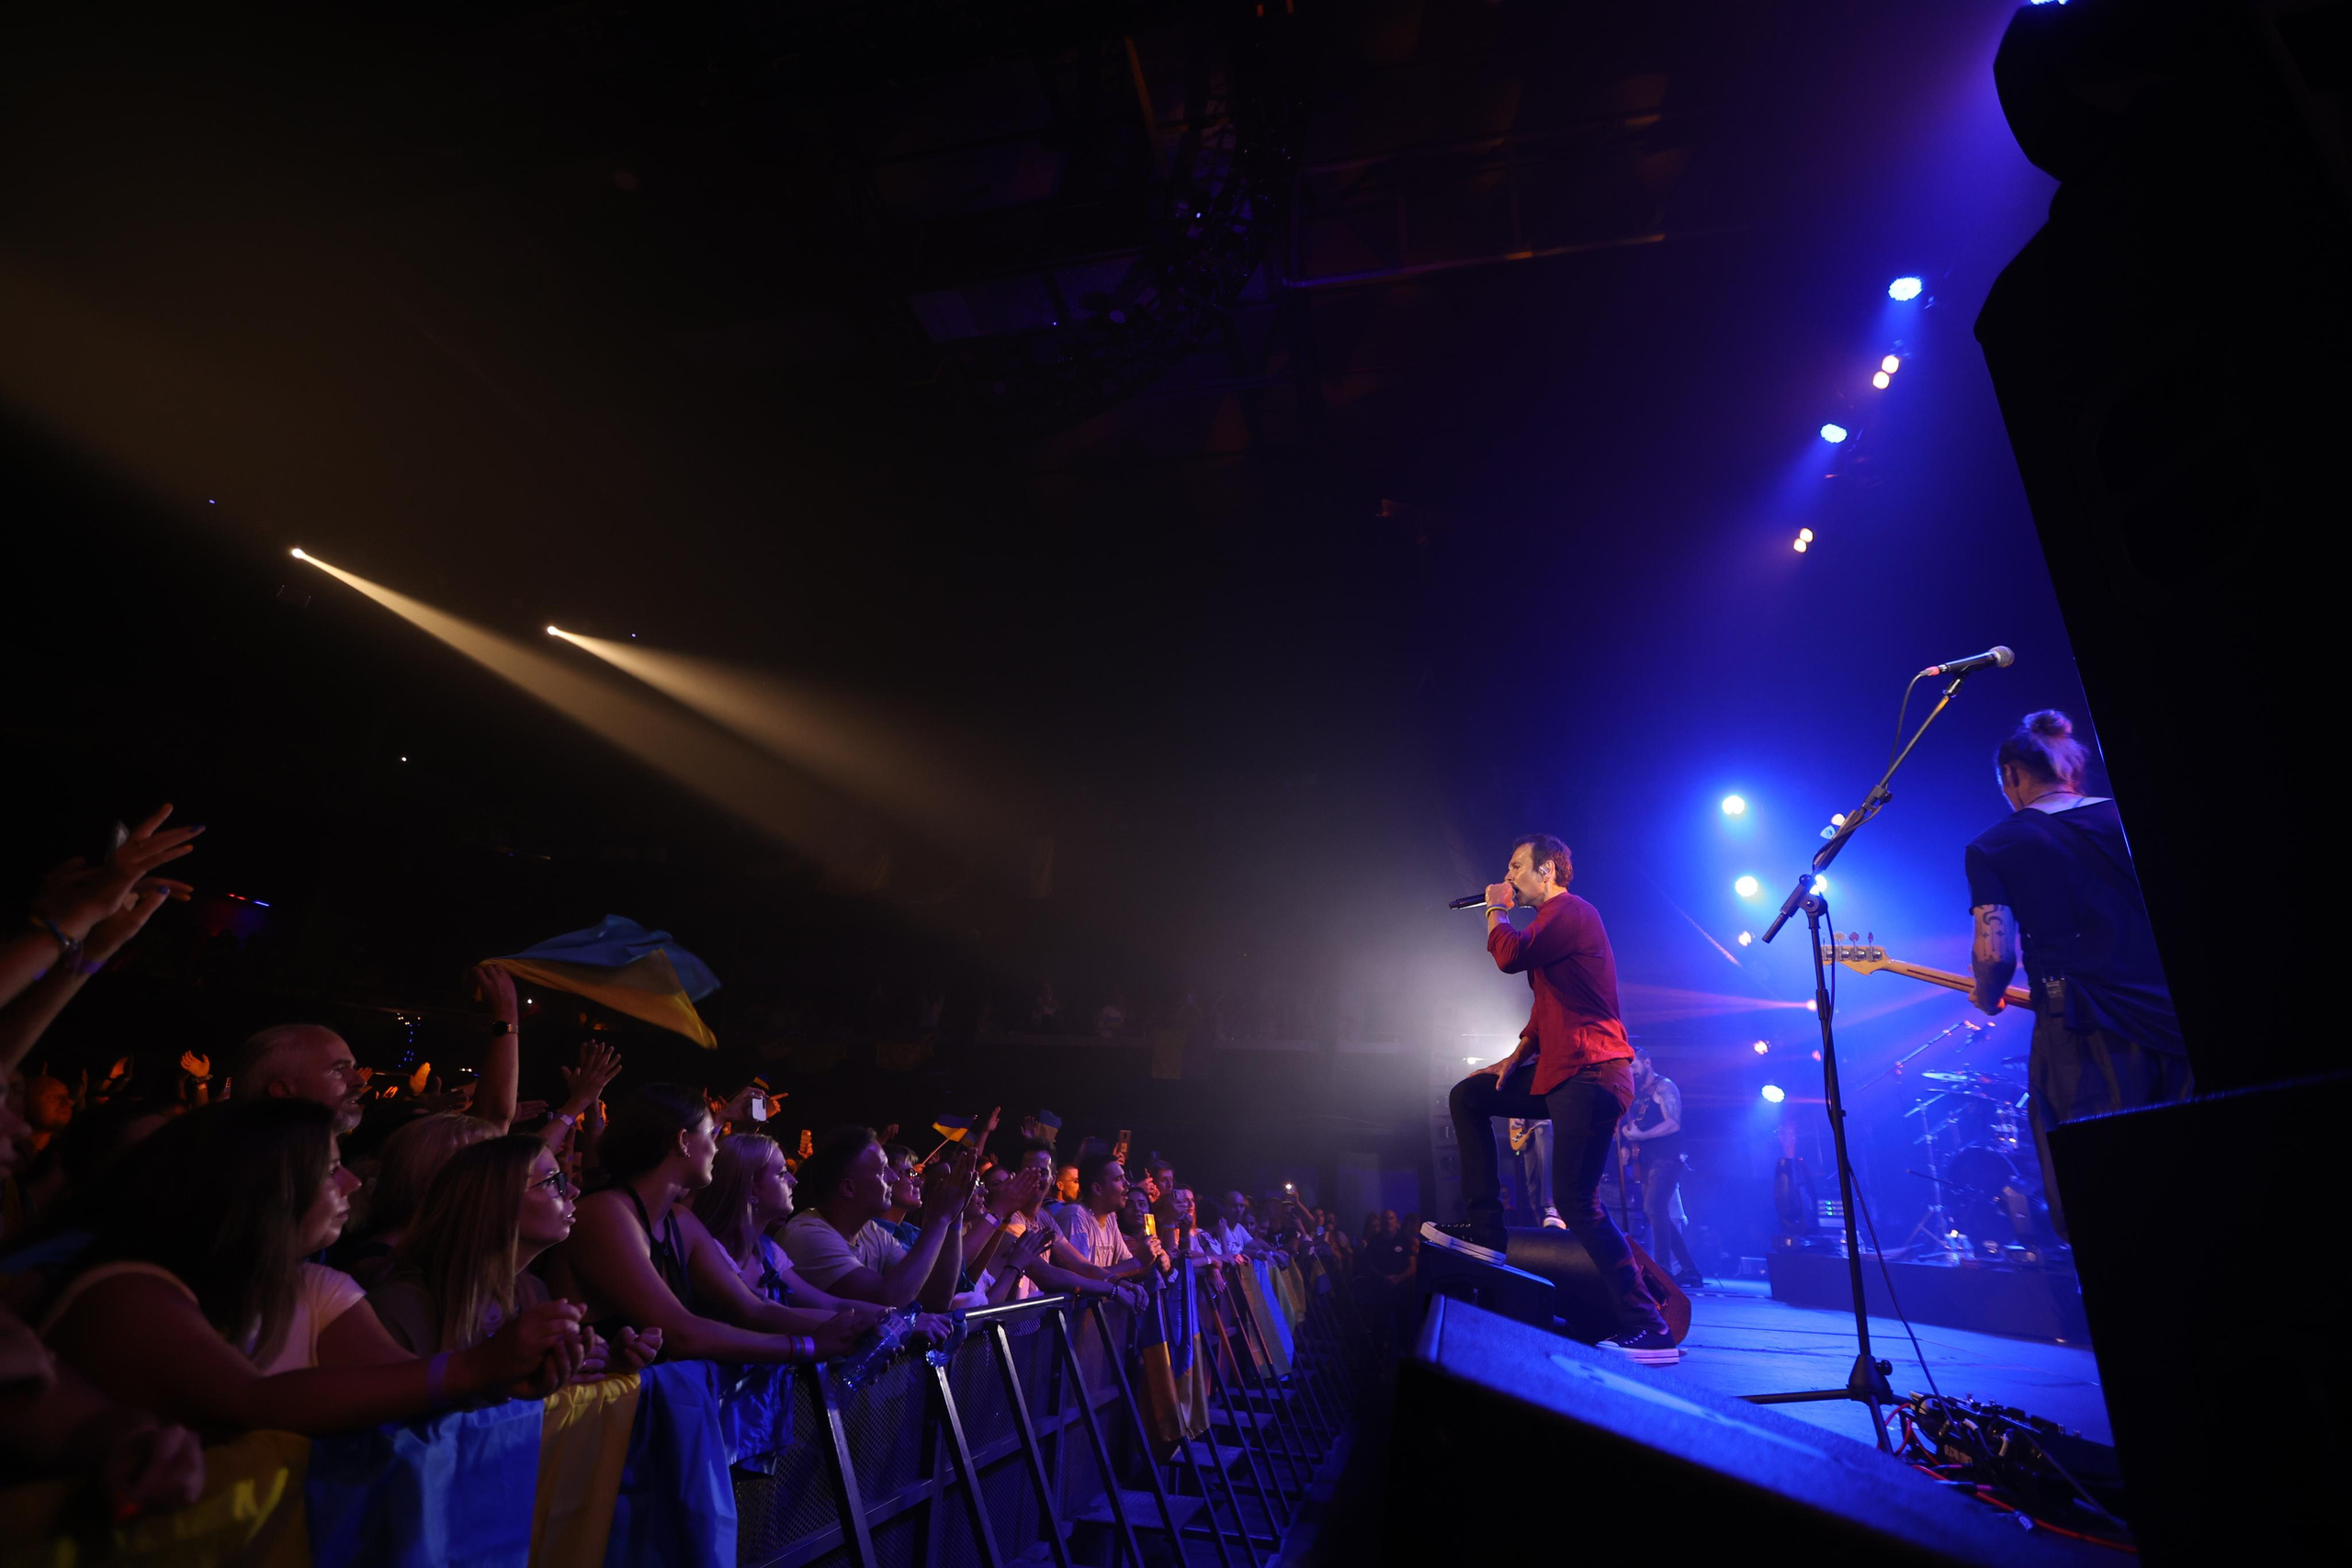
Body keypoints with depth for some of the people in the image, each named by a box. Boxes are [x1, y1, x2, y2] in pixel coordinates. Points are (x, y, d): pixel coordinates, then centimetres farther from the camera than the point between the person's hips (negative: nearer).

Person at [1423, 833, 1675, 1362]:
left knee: (1576, 1202, -12)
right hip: (1559, 1071, 11)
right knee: (1468, 1097, 13)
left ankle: (1648, 1329, -4)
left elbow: (1510, 955, -27)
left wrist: (1496, 910, -8)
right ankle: (1483, 1229, 13)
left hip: (1589, 1075, -11)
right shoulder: (1551, 921, 21)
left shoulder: (1571, 912, -12)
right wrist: (1516, 1056, 14)